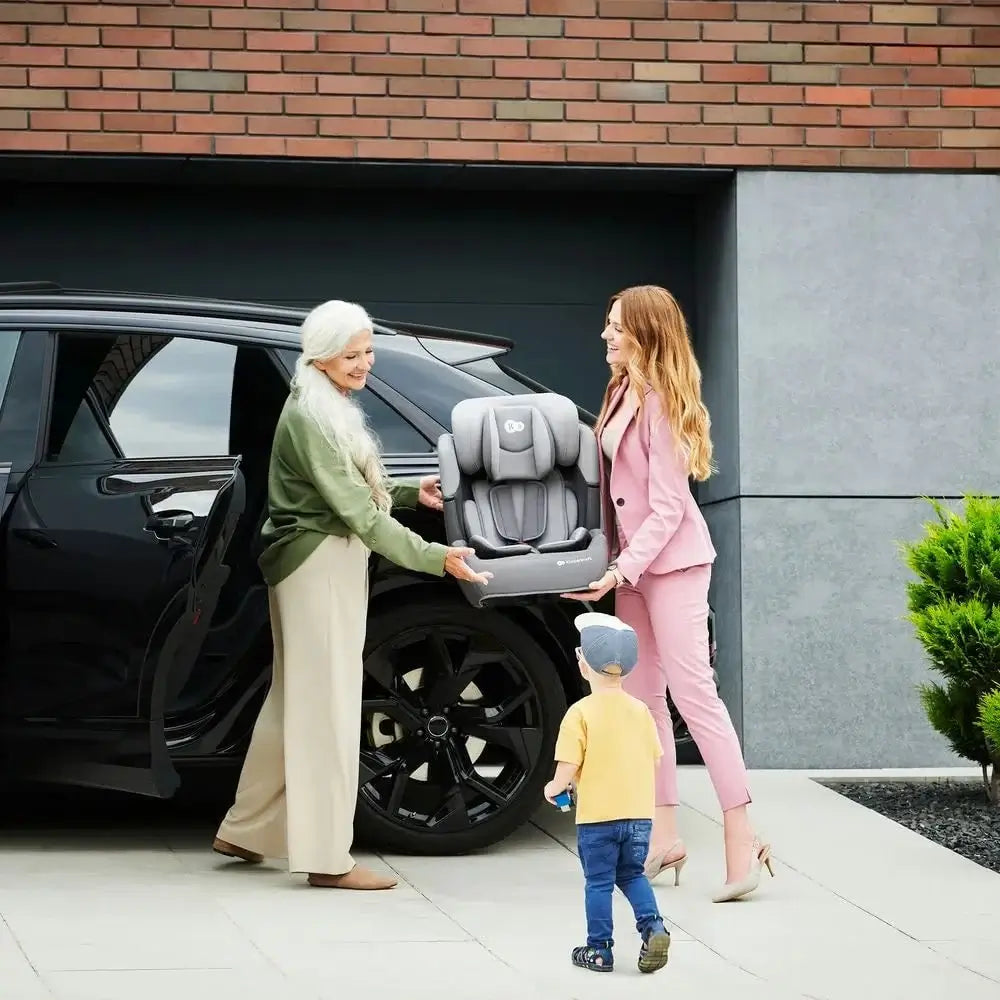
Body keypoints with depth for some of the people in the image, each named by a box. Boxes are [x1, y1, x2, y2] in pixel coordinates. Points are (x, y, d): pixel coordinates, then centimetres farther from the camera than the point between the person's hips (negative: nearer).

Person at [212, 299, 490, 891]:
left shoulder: (331, 412, 15)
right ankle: (328, 857, -4)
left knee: (295, 700, 15)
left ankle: (246, 832, 23)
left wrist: (412, 494, 10)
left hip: (330, 565, 10)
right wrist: (436, 558, -26)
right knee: (326, 707, -7)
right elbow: (357, 514, -23)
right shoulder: (309, 420, -17)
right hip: (320, 567, -10)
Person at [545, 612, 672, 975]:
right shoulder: (640, 711, 3)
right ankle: (652, 926, -1)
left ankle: (599, 950, 13)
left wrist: (553, 789, 6)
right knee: (631, 874, 19)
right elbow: (654, 762, 8)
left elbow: (568, 768, -14)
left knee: (599, 883, 7)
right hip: (639, 812, 4)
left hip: (597, 815, -4)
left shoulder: (581, 713, -11)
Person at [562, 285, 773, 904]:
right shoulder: (623, 391, 10)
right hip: (634, 563, 9)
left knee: (692, 692, -12)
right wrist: (617, 567, 7)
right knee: (642, 698, 8)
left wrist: (622, 571, -22)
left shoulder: (661, 402, -15)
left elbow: (667, 509, -17)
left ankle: (742, 838, -11)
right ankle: (665, 836, 12)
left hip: (671, 561, -9)